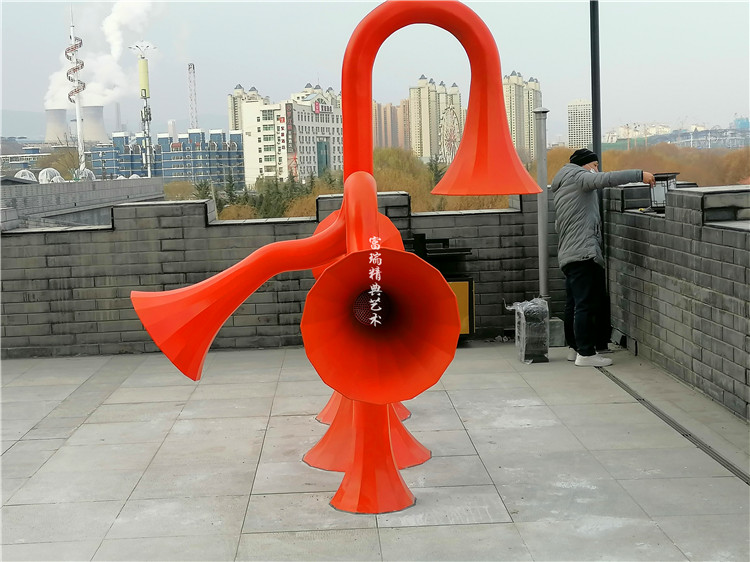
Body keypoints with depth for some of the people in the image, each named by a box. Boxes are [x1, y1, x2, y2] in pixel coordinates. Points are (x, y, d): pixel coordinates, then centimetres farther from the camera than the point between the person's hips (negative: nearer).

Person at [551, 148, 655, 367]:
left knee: (574, 304, 14)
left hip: (567, 255, 11)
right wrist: (640, 174, -18)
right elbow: (606, 179, -20)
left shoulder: (560, 188, 28)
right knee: (586, 304, -11)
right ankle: (586, 353, -11)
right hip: (583, 252, -11)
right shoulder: (577, 176, -3)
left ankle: (575, 348, 20)